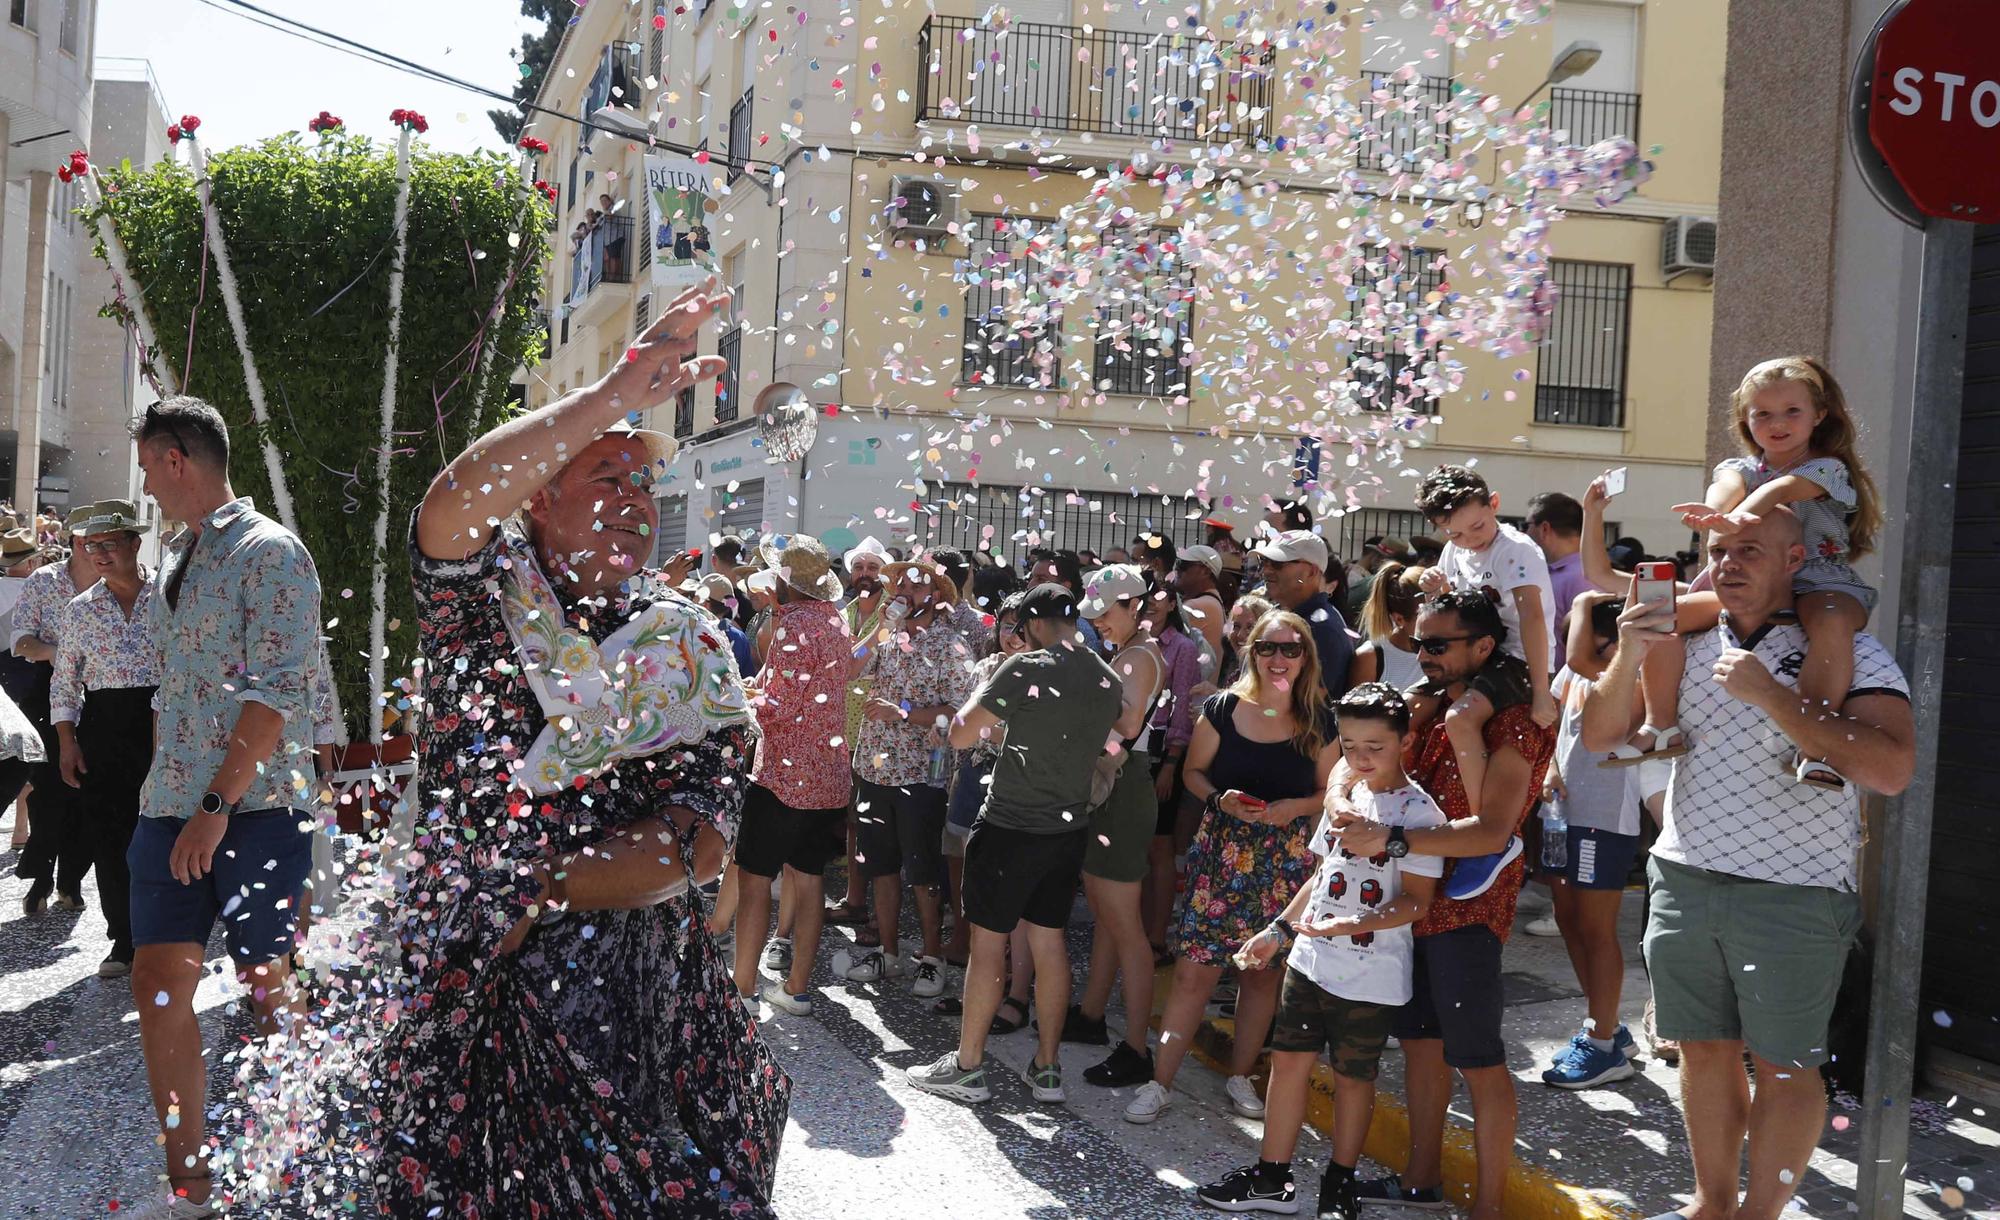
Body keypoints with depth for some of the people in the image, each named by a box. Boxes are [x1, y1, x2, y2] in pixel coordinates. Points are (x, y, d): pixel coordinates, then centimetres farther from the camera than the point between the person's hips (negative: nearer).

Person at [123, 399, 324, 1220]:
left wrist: (219, 803, -21)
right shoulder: (179, 560, 17)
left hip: (253, 807, -7)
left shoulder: (269, 552, -9)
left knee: (264, 984, 3)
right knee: (158, 982, 0)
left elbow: (277, 691, -17)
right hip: (174, 807, 7)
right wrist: (165, 790, 15)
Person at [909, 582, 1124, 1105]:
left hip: (1011, 827, -6)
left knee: (988, 942, 3)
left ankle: (967, 1066, 11)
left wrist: (981, 693, 5)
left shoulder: (1027, 669, -16)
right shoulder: (1109, 679, 4)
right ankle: (1047, 1067, 19)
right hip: (1069, 828, 6)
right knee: (1050, 943, 13)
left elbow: (961, 734, -14)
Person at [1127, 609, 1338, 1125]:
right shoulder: (1224, 708, -2)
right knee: (1193, 971, -4)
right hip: (1221, 856, -1)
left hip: (1285, 864, 1)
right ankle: (1159, 1083, 6)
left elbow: (1329, 792, 7)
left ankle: (1240, 1077, 28)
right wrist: (1220, 800, -14)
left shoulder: (1319, 723, 1)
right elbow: (1194, 771, 5)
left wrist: (1293, 807, -13)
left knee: (1264, 972, 10)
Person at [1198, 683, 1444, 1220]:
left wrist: (1349, 925, -29)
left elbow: (1416, 901, -17)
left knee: (1353, 1075, 9)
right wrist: (1277, 931, 16)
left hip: (1370, 974, -6)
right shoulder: (1346, 796, 7)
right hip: (1310, 959, 6)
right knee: (1288, 1059, 9)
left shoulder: (1418, 812, -14)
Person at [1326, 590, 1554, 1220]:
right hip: (1412, 900, 8)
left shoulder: (1513, 721, -14)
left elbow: (1491, 831, -25)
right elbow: (1349, 762, 8)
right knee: (1419, 1039, 17)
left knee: (1478, 1061, -1)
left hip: (1467, 908, -8)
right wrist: (1342, 804, -16)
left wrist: (1389, 839, -29)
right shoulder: (1428, 708, 10)